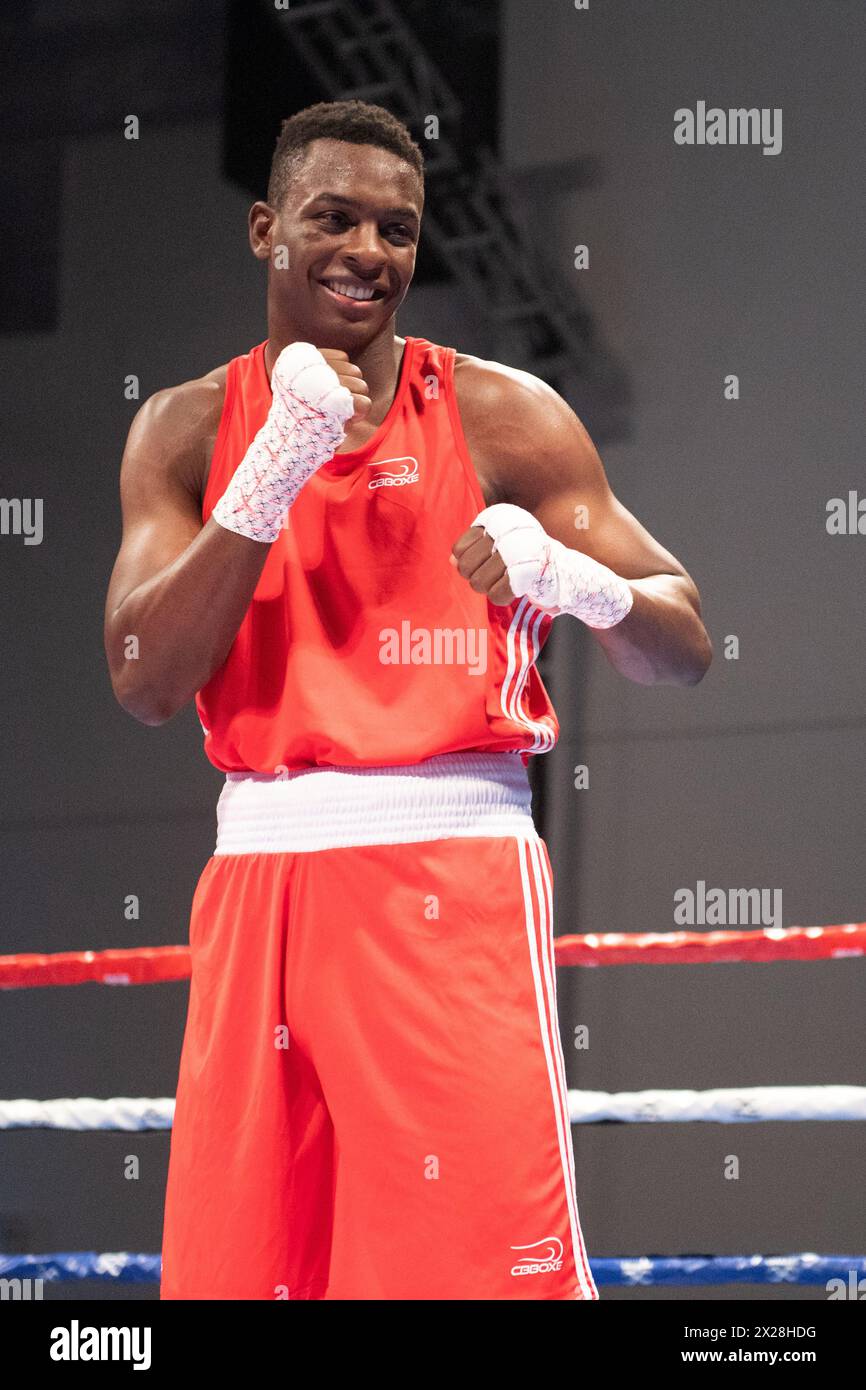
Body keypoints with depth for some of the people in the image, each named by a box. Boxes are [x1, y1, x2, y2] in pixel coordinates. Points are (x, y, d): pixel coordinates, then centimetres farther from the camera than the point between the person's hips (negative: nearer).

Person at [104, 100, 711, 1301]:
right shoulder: (190, 428, 9)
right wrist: (276, 472, -12)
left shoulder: (502, 416, 2)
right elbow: (145, 681, -3)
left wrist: (567, 577, -21)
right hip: (257, 875, 3)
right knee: (234, 1265, 4)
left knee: (486, 1260, -13)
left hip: (451, 871, -3)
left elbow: (683, 647, 1)